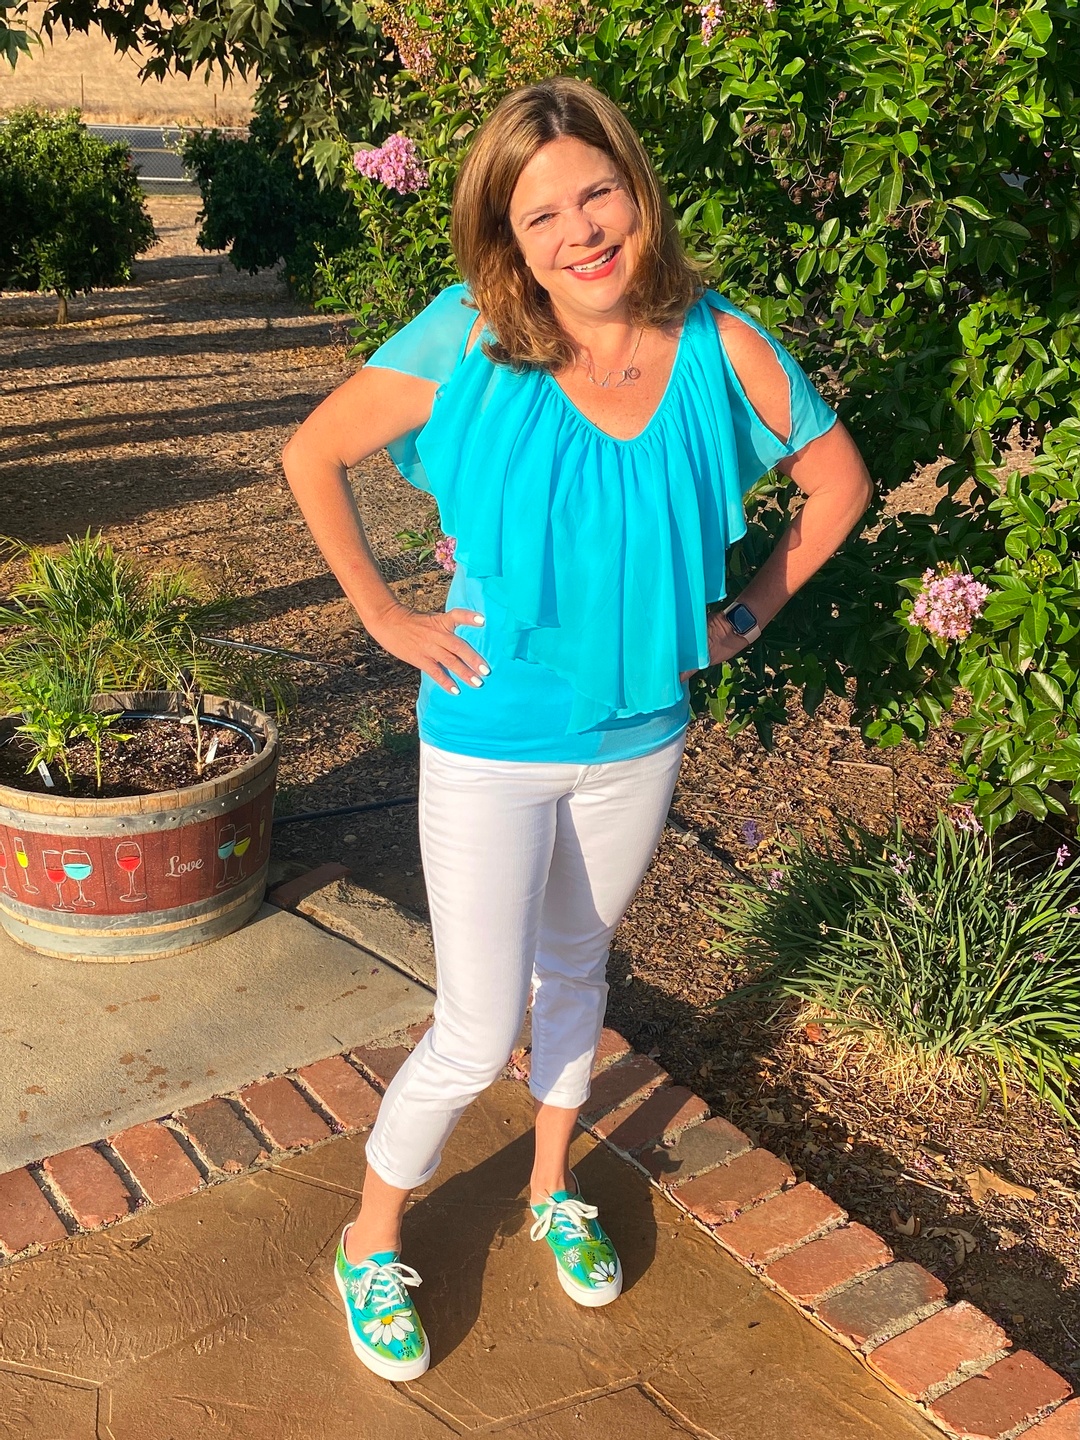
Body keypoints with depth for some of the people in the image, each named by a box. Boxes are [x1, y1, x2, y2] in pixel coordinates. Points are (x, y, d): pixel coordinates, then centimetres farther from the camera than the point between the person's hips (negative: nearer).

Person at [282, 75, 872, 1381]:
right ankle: (373, 1240, 32)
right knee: (477, 1037, 4)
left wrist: (749, 611, 1)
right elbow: (312, 456, -8)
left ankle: (553, 1193, 50)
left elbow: (838, 479, 5)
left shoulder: (722, 350, -10)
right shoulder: (467, 344, -17)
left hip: (639, 741, 4)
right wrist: (385, 617, -10)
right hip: (491, 746, -3)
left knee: (574, 973, 24)